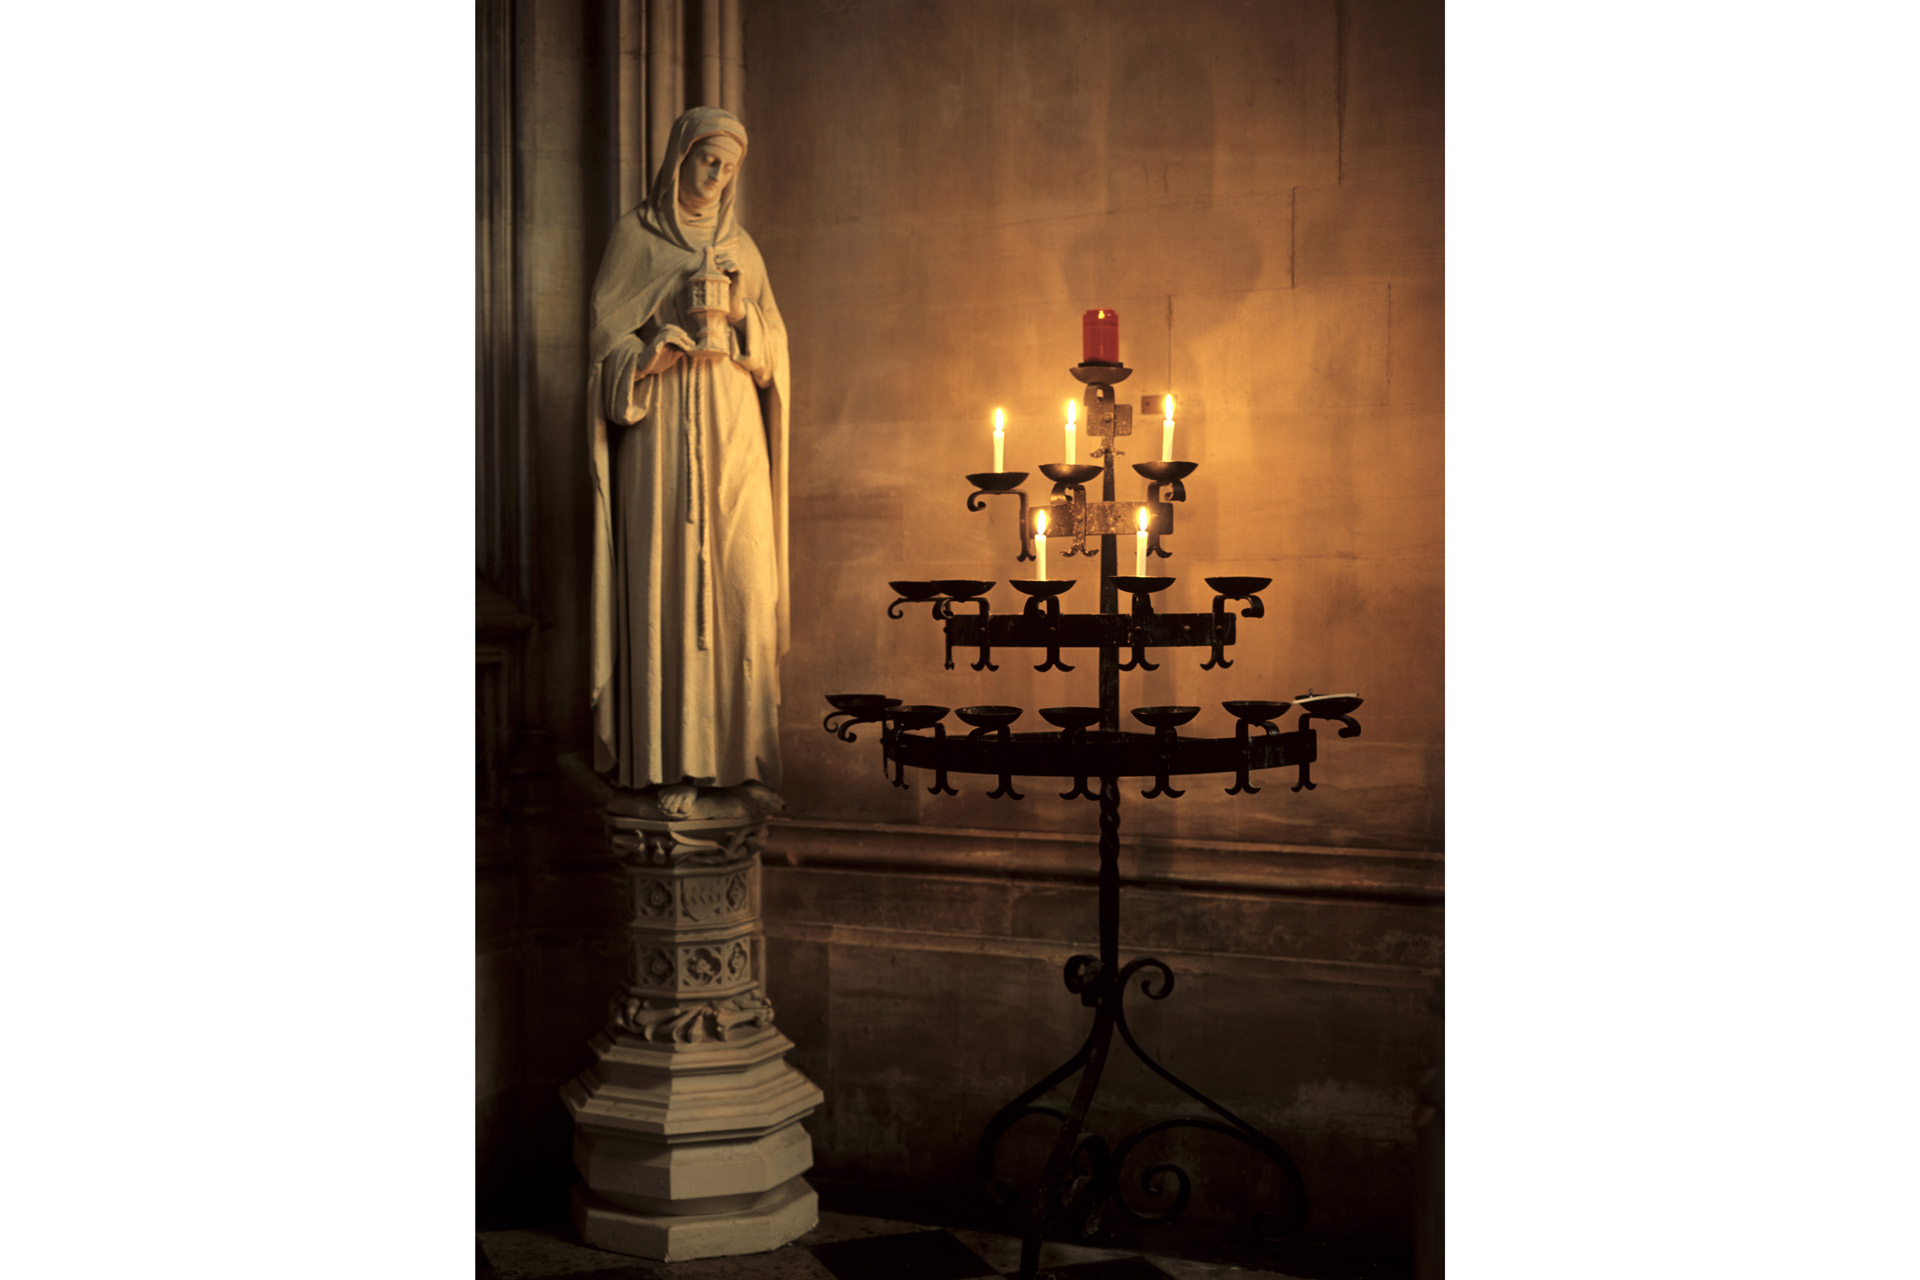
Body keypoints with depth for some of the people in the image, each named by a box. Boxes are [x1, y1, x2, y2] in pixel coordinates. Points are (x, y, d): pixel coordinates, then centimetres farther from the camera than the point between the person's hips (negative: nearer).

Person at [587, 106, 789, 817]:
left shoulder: (740, 245, 17)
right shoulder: (635, 236, 4)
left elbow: (775, 346, 15)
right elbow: (607, 335, -2)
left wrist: (741, 316, -5)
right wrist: (675, 343, -17)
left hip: (734, 433, 4)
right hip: (664, 432, -4)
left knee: (745, 590, -1)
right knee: (670, 589, -7)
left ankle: (740, 756, 6)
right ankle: (675, 765, -3)